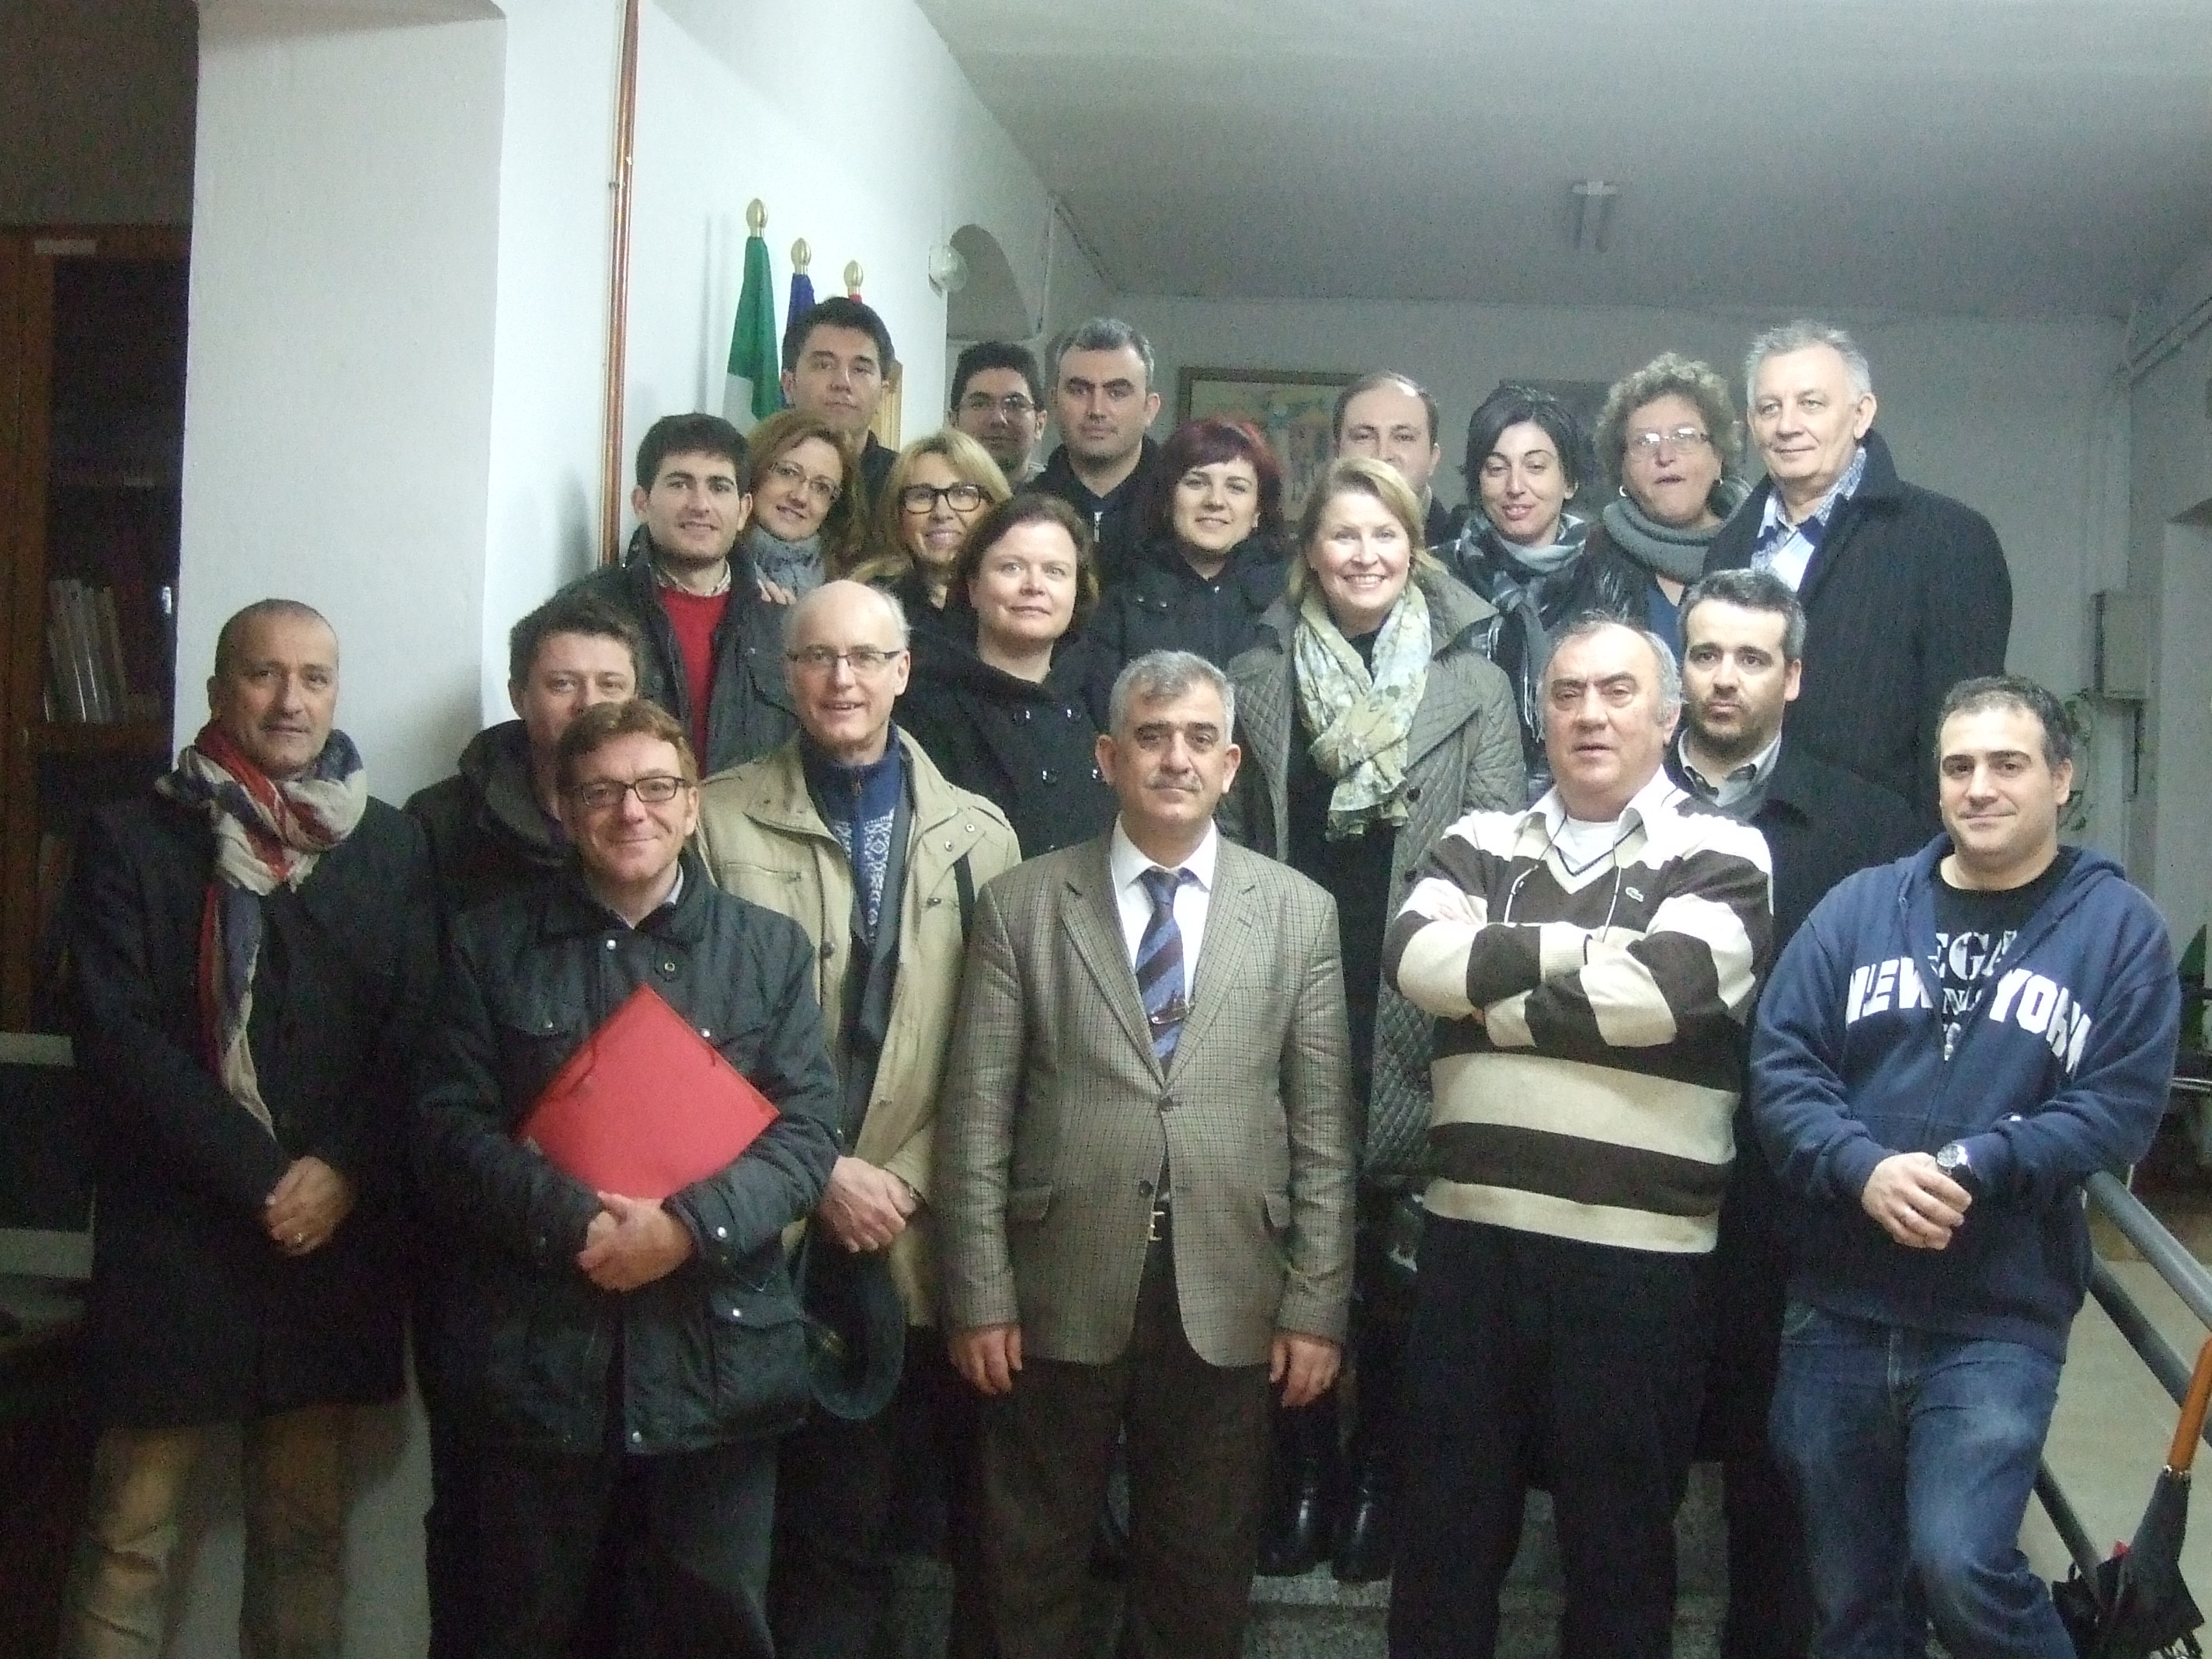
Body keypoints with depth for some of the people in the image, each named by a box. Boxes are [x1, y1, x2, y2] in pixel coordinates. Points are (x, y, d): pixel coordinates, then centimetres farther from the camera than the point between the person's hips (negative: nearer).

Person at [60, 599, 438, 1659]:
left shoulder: (392, 846, 10)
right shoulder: (131, 839, 3)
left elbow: (417, 1035, 4)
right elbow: (118, 1037, -6)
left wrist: (342, 1173, -11)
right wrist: (258, 1178, -12)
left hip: (333, 1237, 2)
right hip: (171, 1239, -2)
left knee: (307, 1529, 8)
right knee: (132, 1532, 0)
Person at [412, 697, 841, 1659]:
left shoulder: (770, 948, 9)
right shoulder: (493, 946, 7)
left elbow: (807, 1130, 0)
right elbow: (451, 1129, -2)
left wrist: (689, 1224, -16)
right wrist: (572, 1222, -17)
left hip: (717, 1354, 1)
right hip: (538, 1354, 0)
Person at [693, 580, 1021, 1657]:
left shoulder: (978, 834, 7)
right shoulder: (718, 817, 2)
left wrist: (906, 1178, -7)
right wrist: (818, 1172, -8)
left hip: (912, 1237, 1)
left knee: (851, 1526, 7)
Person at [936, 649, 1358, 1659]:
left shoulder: (1299, 913, 5)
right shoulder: (1022, 904, 2)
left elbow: (1323, 1127, 3)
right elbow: (977, 1114, -1)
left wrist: (1316, 1305, -1)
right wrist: (980, 1297, -6)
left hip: (1229, 1304, 1)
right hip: (1061, 1297, -1)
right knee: (1032, 1572, 12)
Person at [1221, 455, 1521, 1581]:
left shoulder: (1473, 686, 4)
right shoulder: (1258, 678, 8)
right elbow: (1228, 843, 9)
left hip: (1416, 1011, -1)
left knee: (1397, 1246, 5)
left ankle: (1377, 1477, 20)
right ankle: (1301, 1473, 18)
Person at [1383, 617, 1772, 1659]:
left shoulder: (1719, 857, 0)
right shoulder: (1479, 845, 11)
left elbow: (1663, 990, -17)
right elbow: (1416, 956, -8)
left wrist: (1492, 996, -8)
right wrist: (1587, 945, -12)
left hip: (1638, 1253, -3)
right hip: (1473, 1233, 3)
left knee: (1620, 1541, 10)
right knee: (1445, 1526, 13)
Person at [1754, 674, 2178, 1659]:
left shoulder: (2119, 927, 2)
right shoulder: (1858, 908, 6)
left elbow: (2120, 1106, -7)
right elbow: (1780, 1064, -1)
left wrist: (1971, 1166, -19)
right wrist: (1864, 1168, -19)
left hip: (2000, 1318, -3)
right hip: (1838, 1309, 3)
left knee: (1961, 1567, -17)